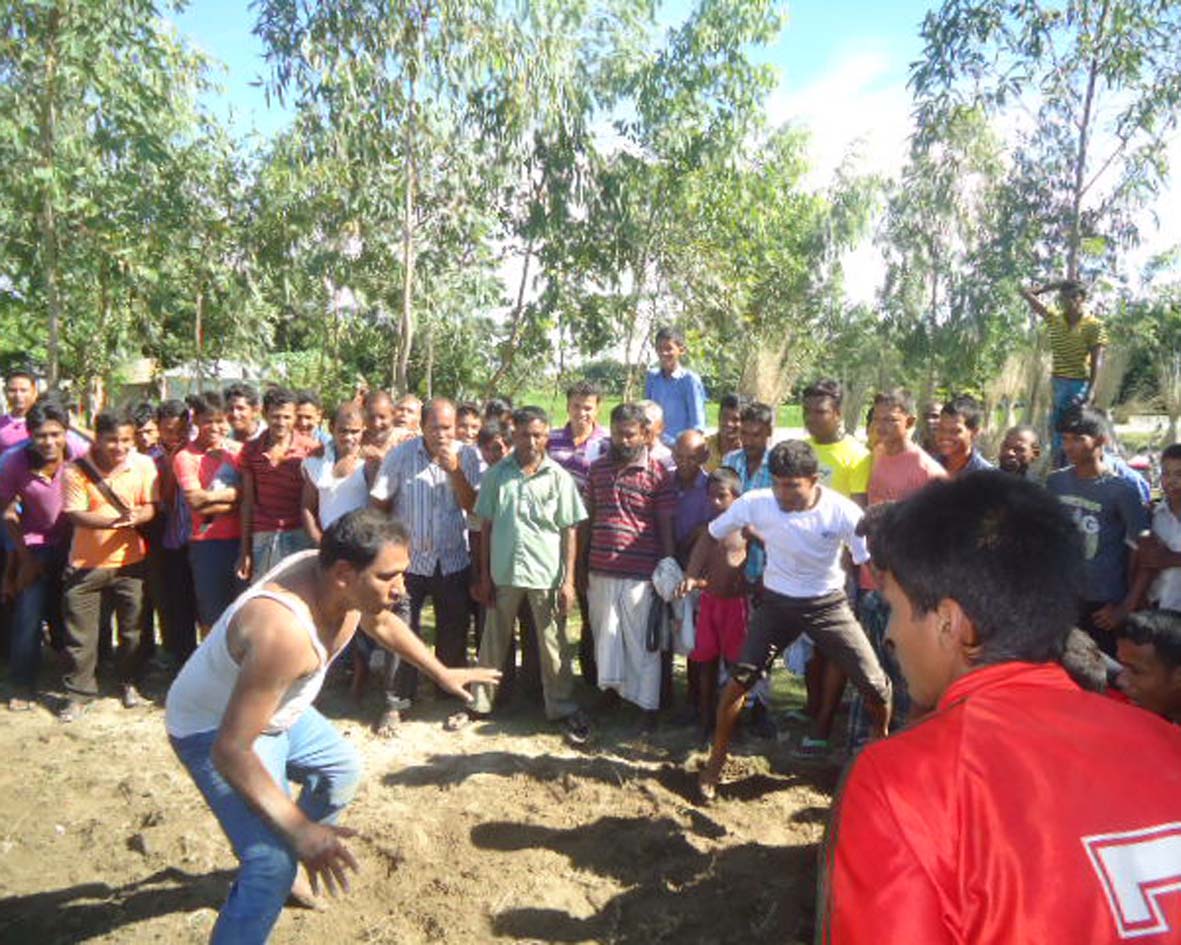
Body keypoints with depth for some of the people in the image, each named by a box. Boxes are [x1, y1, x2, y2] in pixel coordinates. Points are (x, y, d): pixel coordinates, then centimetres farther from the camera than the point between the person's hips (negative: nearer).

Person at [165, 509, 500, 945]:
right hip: (214, 729, -9)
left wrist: (441, 672, 15)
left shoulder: (337, 578, -17)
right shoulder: (284, 631, -41)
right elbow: (230, 749, -38)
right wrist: (299, 830, -37)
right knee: (274, 863, -19)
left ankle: (285, 864, 45)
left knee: (342, 768, 26)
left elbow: (381, 623, 6)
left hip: (272, 708, 9)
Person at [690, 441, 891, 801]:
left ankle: (882, 746, 32)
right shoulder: (755, 502, -18)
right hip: (777, 601, 1)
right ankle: (716, 760, 14)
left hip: (829, 604, 0)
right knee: (740, 679, -8)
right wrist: (690, 576, -14)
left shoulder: (843, 512, -22)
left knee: (875, 686, -3)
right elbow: (712, 534, -4)